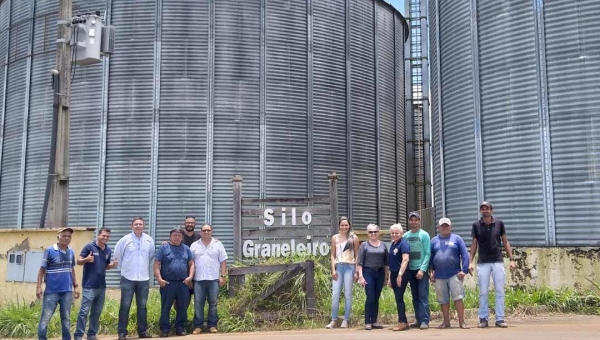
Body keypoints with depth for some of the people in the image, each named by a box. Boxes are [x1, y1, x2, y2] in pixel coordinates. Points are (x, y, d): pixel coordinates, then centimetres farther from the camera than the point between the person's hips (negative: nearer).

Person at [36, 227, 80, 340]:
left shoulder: (71, 252, 8)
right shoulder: (49, 251, -6)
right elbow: (42, 269, -3)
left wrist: (76, 286, 13)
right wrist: (38, 286, -10)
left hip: (67, 291, 4)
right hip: (51, 291, -4)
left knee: (66, 318, 10)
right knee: (45, 318, 0)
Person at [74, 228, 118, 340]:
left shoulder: (108, 250, 11)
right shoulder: (89, 246, -7)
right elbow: (79, 261, -6)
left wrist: (113, 265, -1)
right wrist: (87, 259, -27)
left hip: (102, 286, 6)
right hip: (89, 286, -6)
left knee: (97, 312, 11)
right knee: (84, 311, -8)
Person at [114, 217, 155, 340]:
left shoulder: (149, 240, 2)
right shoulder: (125, 239, -6)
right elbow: (117, 255, 4)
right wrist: (124, 267, 10)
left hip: (144, 278, 3)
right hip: (128, 278, -2)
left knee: (142, 306, 9)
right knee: (125, 305, -1)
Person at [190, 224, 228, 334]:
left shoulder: (217, 244, 6)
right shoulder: (194, 245, 9)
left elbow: (223, 261, 5)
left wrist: (223, 276, -2)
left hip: (214, 279, 0)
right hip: (198, 279, 1)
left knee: (213, 303, 3)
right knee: (198, 303, 1)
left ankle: (212, 325, 11)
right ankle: (198, 326, 8)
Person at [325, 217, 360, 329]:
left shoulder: (353, 238, 4)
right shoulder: (335, 238, 10)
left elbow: (357, 255, 3)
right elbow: (333, 255, 10)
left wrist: (357, 271, -3)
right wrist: (333, 269, -1)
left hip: (349, 267, -2)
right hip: (338, 267, 2)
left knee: (348, 295, 1)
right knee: (335, 294, -2)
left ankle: (346, 321, 7)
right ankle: (334, 320, 3)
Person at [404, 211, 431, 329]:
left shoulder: (424, 235, -4)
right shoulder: (406, 235, 8)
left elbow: (428, 253, -8)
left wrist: (422, 269, -16)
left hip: (421, 269, -5)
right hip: (410, 270, 5)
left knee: (423, 296, -6)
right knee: (415, 297, 9)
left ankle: (424, 320, -5)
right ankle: (418, 320, 15)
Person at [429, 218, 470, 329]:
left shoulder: (457, 239, 4)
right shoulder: (434, 240, 11)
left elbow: (465, 255, -2)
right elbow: (430, 257, 10)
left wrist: (464, 270, -10)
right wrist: (431, 271, 2)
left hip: (454, 274, -3)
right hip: (439, 276, 3)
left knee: (458, 298, -5)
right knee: (443, 300, 10)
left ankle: (462, 321, 1)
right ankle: (446, 321, 20)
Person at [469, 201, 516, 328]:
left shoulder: (499, 223, 1)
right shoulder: (476, 225, 1)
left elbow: (505, 242, 6)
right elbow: (474, 244, 4)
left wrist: (511, 259, 0)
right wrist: (470, 262, -2)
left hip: (498, 262, 0)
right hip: (482, 263, 0)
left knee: (500, 291, 2)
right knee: (483, 292, 3)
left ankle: (500, 319, 7)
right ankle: (483, 319, 8)